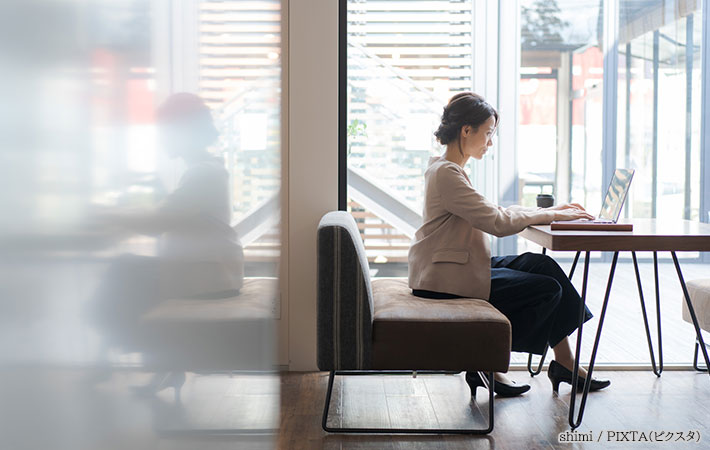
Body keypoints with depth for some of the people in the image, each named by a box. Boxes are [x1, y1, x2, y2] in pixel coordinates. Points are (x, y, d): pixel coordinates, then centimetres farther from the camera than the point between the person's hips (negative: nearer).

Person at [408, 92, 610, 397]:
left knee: (542, 265, 3)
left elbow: (493, 212, 18)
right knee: (548, 289, -7)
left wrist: (547, 211, 10)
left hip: (460, 266, 10)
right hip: (449, 278, -10)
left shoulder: (446, 168, 14)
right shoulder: (446, 173, -19)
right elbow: (497, 222, -22)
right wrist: (552, 216, -12)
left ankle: (564, 363, 8)